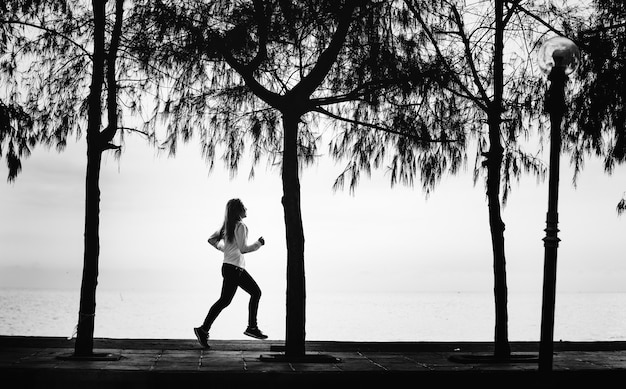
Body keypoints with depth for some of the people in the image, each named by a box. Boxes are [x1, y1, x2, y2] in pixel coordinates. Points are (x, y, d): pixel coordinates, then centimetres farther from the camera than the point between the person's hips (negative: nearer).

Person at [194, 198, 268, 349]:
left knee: (256, 292, 13)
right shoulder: (240, 226, -15)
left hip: (238, 268, 10)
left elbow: (212, 239, 15)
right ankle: (203, 330, -6)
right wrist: (258, 243, -7)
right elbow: (243, 248, -19)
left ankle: (252, 327, 14)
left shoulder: (227, 226, 12)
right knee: (224, 300, -9)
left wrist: (222, 248, 18)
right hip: (233, 268, -10)